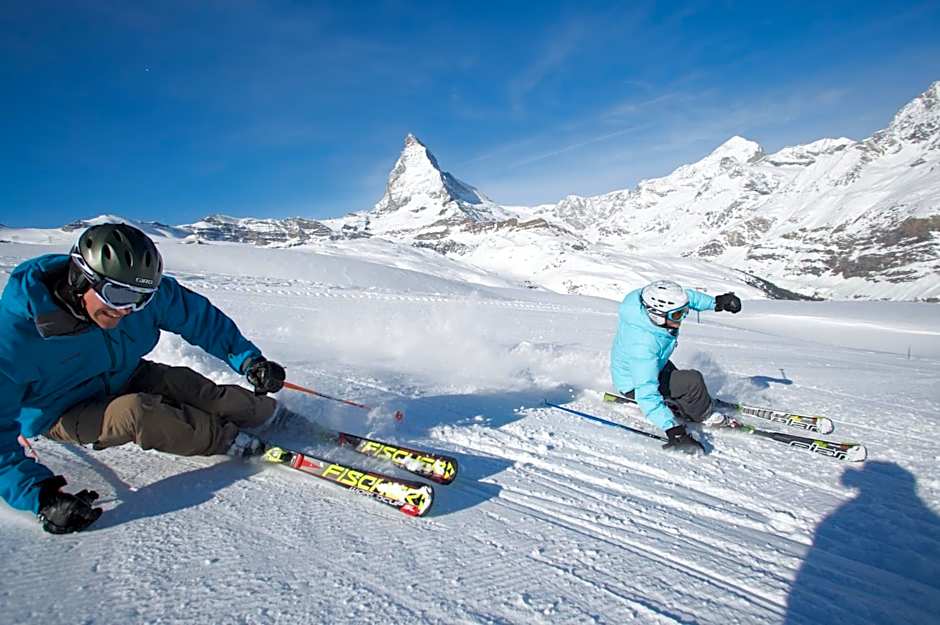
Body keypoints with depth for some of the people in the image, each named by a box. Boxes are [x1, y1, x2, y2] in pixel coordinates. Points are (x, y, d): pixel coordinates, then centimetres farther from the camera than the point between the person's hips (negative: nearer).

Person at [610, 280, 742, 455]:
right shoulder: (642, 346, -44)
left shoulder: (656, 306, -25)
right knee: (692, 381, -18)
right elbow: (647, 393, -43)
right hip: (635, 385, -8)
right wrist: (673, 430, -45)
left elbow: (687, 296, -2)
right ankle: (704, 415, 9)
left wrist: (716, 302, -7)